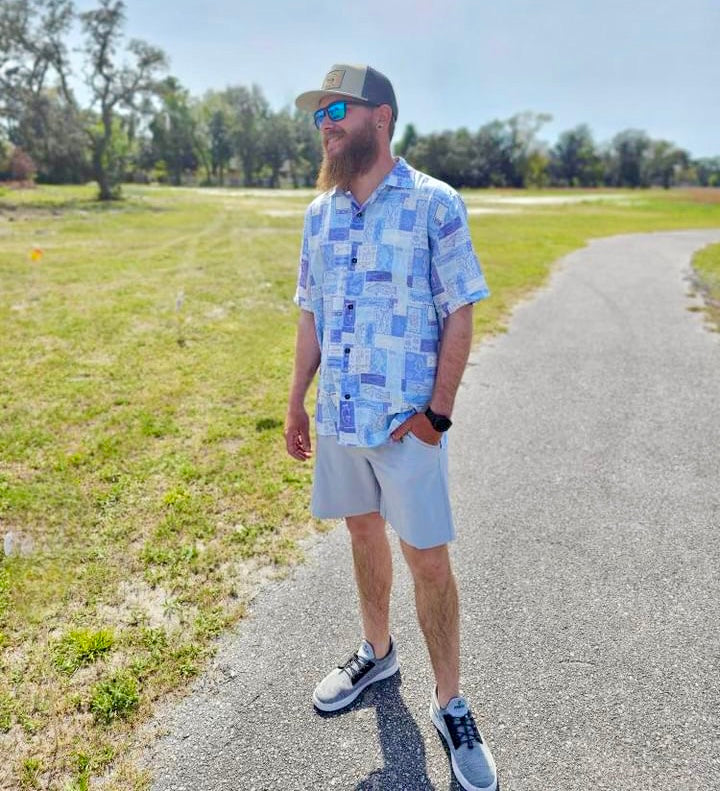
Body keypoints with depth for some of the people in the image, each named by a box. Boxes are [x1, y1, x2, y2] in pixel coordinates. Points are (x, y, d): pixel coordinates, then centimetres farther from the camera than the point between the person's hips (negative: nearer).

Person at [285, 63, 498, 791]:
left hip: (407, 420, -5)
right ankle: (377, 652, 41)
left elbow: (458, 317, -8)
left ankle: (449, 704, 23)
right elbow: (311, 315, 12)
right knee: (363, 532, 19)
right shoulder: (320, 212, 8)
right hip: (338, 416, 6)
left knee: (427, 559, 3)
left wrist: (438, 412, -13)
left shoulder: (434, 204, -8)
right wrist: (296, 402, 11)